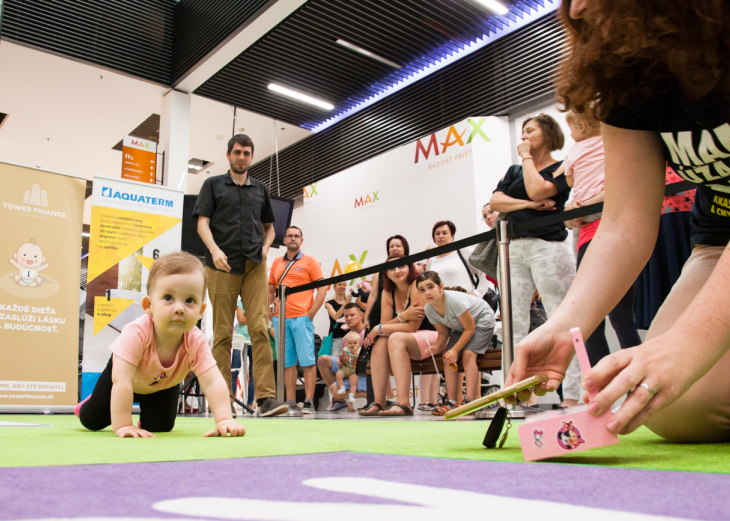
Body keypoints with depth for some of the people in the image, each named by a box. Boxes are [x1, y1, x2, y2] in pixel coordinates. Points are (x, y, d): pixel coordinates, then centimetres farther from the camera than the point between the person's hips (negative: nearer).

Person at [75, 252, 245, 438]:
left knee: (161, 425, -1)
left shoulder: (196, 342, -39)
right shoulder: (136, 333, -46)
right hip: (123, 372, -2)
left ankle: (145, 416, 33)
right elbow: (121, 382, -47)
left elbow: (213, 382, -43)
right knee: (92, 421, 7)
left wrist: (224, 420, -55)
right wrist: (122, 425, -49)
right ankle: (95, 402, 42)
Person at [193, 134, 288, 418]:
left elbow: (269, 226, 26)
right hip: (222, 267, -2)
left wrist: (265, 246, 5)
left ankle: (266, 396, -13)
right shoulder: (213, 184, 12)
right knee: (223, 333, -1)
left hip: (254, 266, 2)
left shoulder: (260, 188, 20)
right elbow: (202, 222, 2)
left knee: (259, 327, -10)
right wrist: (215, 250, -16)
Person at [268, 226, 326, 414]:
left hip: (301, 317, -4)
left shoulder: (309, 261, 5)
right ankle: (290, 402, 11)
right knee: (287, 362, 6)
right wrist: (269, 312, 7)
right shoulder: (277, 263, 17)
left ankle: (308, 402, -2)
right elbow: (270, 290, 21)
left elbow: (322, 289, 0)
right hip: (280, 319, 4)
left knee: (307, 360, -5)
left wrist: (311, 313, -9)